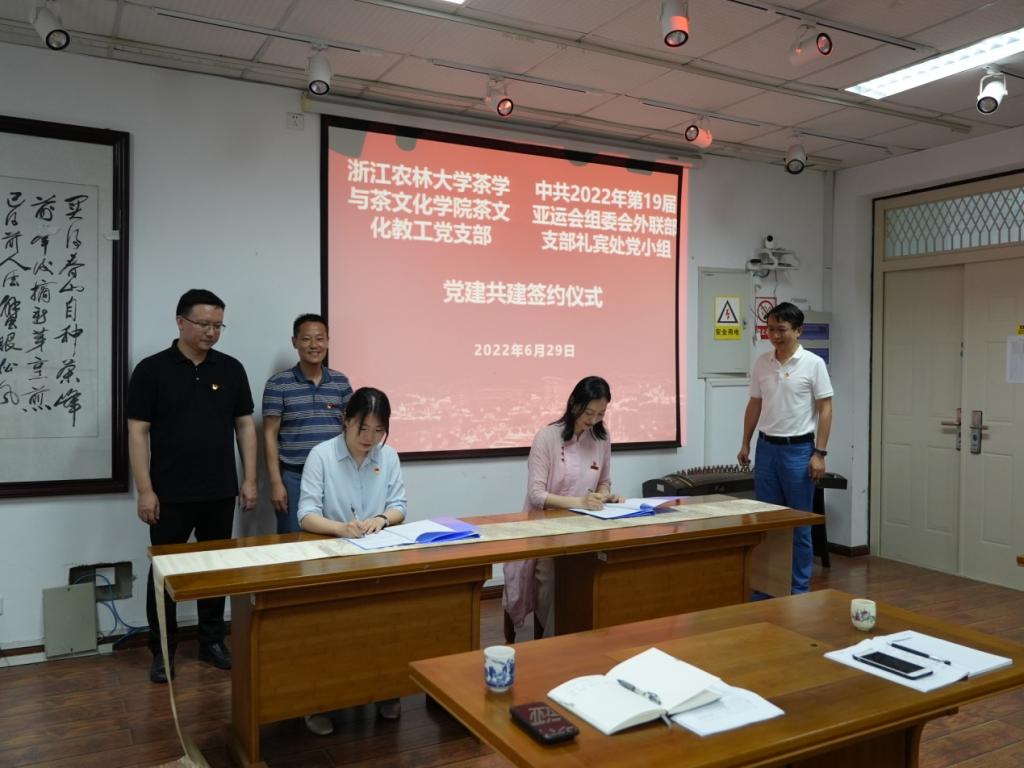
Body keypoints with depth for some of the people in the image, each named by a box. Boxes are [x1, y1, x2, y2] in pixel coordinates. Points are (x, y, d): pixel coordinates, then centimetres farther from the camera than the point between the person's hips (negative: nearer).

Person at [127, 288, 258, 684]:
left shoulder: (231, 369, 4)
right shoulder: (151, 370, -5)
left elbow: (245, 425, 7)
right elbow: (138, 432, -6)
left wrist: (249, 479, 2)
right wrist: (145, 490, -11)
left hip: (220, 493, 3)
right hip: (170, 495, -3)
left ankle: (212, 641, 26)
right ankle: (162, 650, 21)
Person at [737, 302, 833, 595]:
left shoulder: (813, 364, -8)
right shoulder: (761, 363, 4)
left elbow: (825, 409, -8)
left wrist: (820, 453, -12)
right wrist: (745, 444, 11)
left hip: (799, 450, -4)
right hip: (766, 448, 4)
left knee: (800, 524, 3)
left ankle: (800, 588, 14)